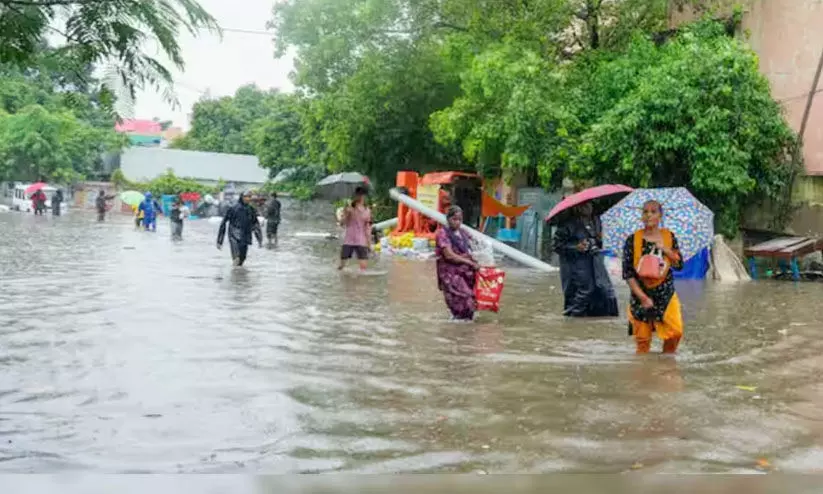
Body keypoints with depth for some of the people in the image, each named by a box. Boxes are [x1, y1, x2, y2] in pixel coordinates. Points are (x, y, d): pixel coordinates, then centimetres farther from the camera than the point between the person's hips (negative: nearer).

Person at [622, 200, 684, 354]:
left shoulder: (669, 237, 5)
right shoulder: (632, 240, -3)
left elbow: (679, 265, 7)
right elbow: (628, 273, -5)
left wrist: (665, 249, -10)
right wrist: (642, 297, -11)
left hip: (666, 294, 2)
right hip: (641, 294, -2)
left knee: (675, 332, -9)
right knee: (643, 341, -1)